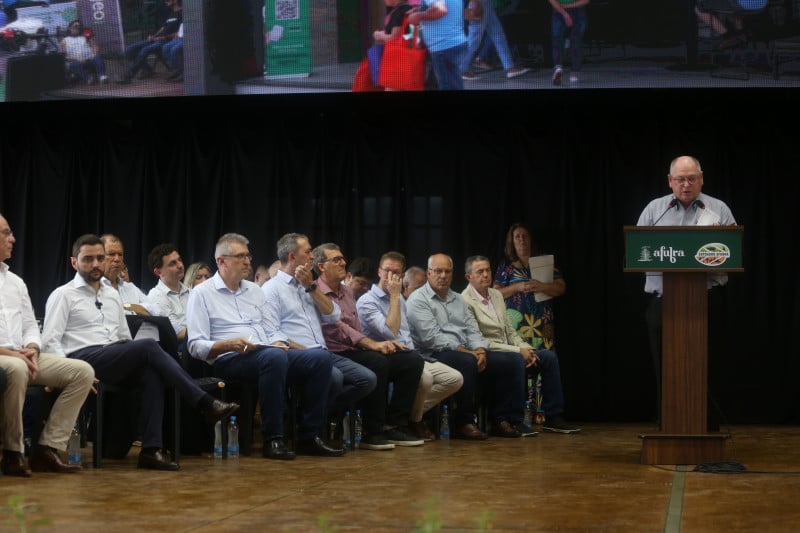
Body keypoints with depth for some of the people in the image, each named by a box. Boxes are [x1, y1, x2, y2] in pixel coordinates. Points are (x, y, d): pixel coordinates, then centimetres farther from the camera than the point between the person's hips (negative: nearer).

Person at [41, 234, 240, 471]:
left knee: (152, 372, -30)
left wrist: (134, 358, 6)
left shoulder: (112, 295, 25)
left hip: (117, 360, 6)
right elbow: (50, 341, -4)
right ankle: (207, 404, -28)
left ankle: (151, 450, -34)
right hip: (83, 358, -6)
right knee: (149, 346, -27)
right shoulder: (63, 295, 6)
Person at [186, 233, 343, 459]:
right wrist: (229, 344, -21)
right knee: (273, 357, -39)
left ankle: (310, 436, -14)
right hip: (229, 359, -7)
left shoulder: (254, 290, 25)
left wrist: (279, 343, -2)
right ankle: (273, 439, -32)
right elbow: (196, 346, -4)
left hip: (269, 355, 7)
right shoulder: (202, 294, 5)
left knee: (320, 357, -18)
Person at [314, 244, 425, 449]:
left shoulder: (347, 292, 22)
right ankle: (372, 432, -25)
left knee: (412, 361, -6)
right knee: (376, 362, -36)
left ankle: (392, 426, -7)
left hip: (356, 351, 9)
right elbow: (337, 328, -19)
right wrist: (372, 344, -28)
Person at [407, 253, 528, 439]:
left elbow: (472, 330, 17)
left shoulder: (458, 299, 23)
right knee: (466, 361, -40)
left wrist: (480, 350, -7)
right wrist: (465, 351, -18)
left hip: (466, 352, 8)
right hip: (435, 355, -8)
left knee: (513, 360, -6)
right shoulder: (418, 299, -2)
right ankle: (464, 422, -27)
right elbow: (431, 338, -13)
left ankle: (503, 420, -6)